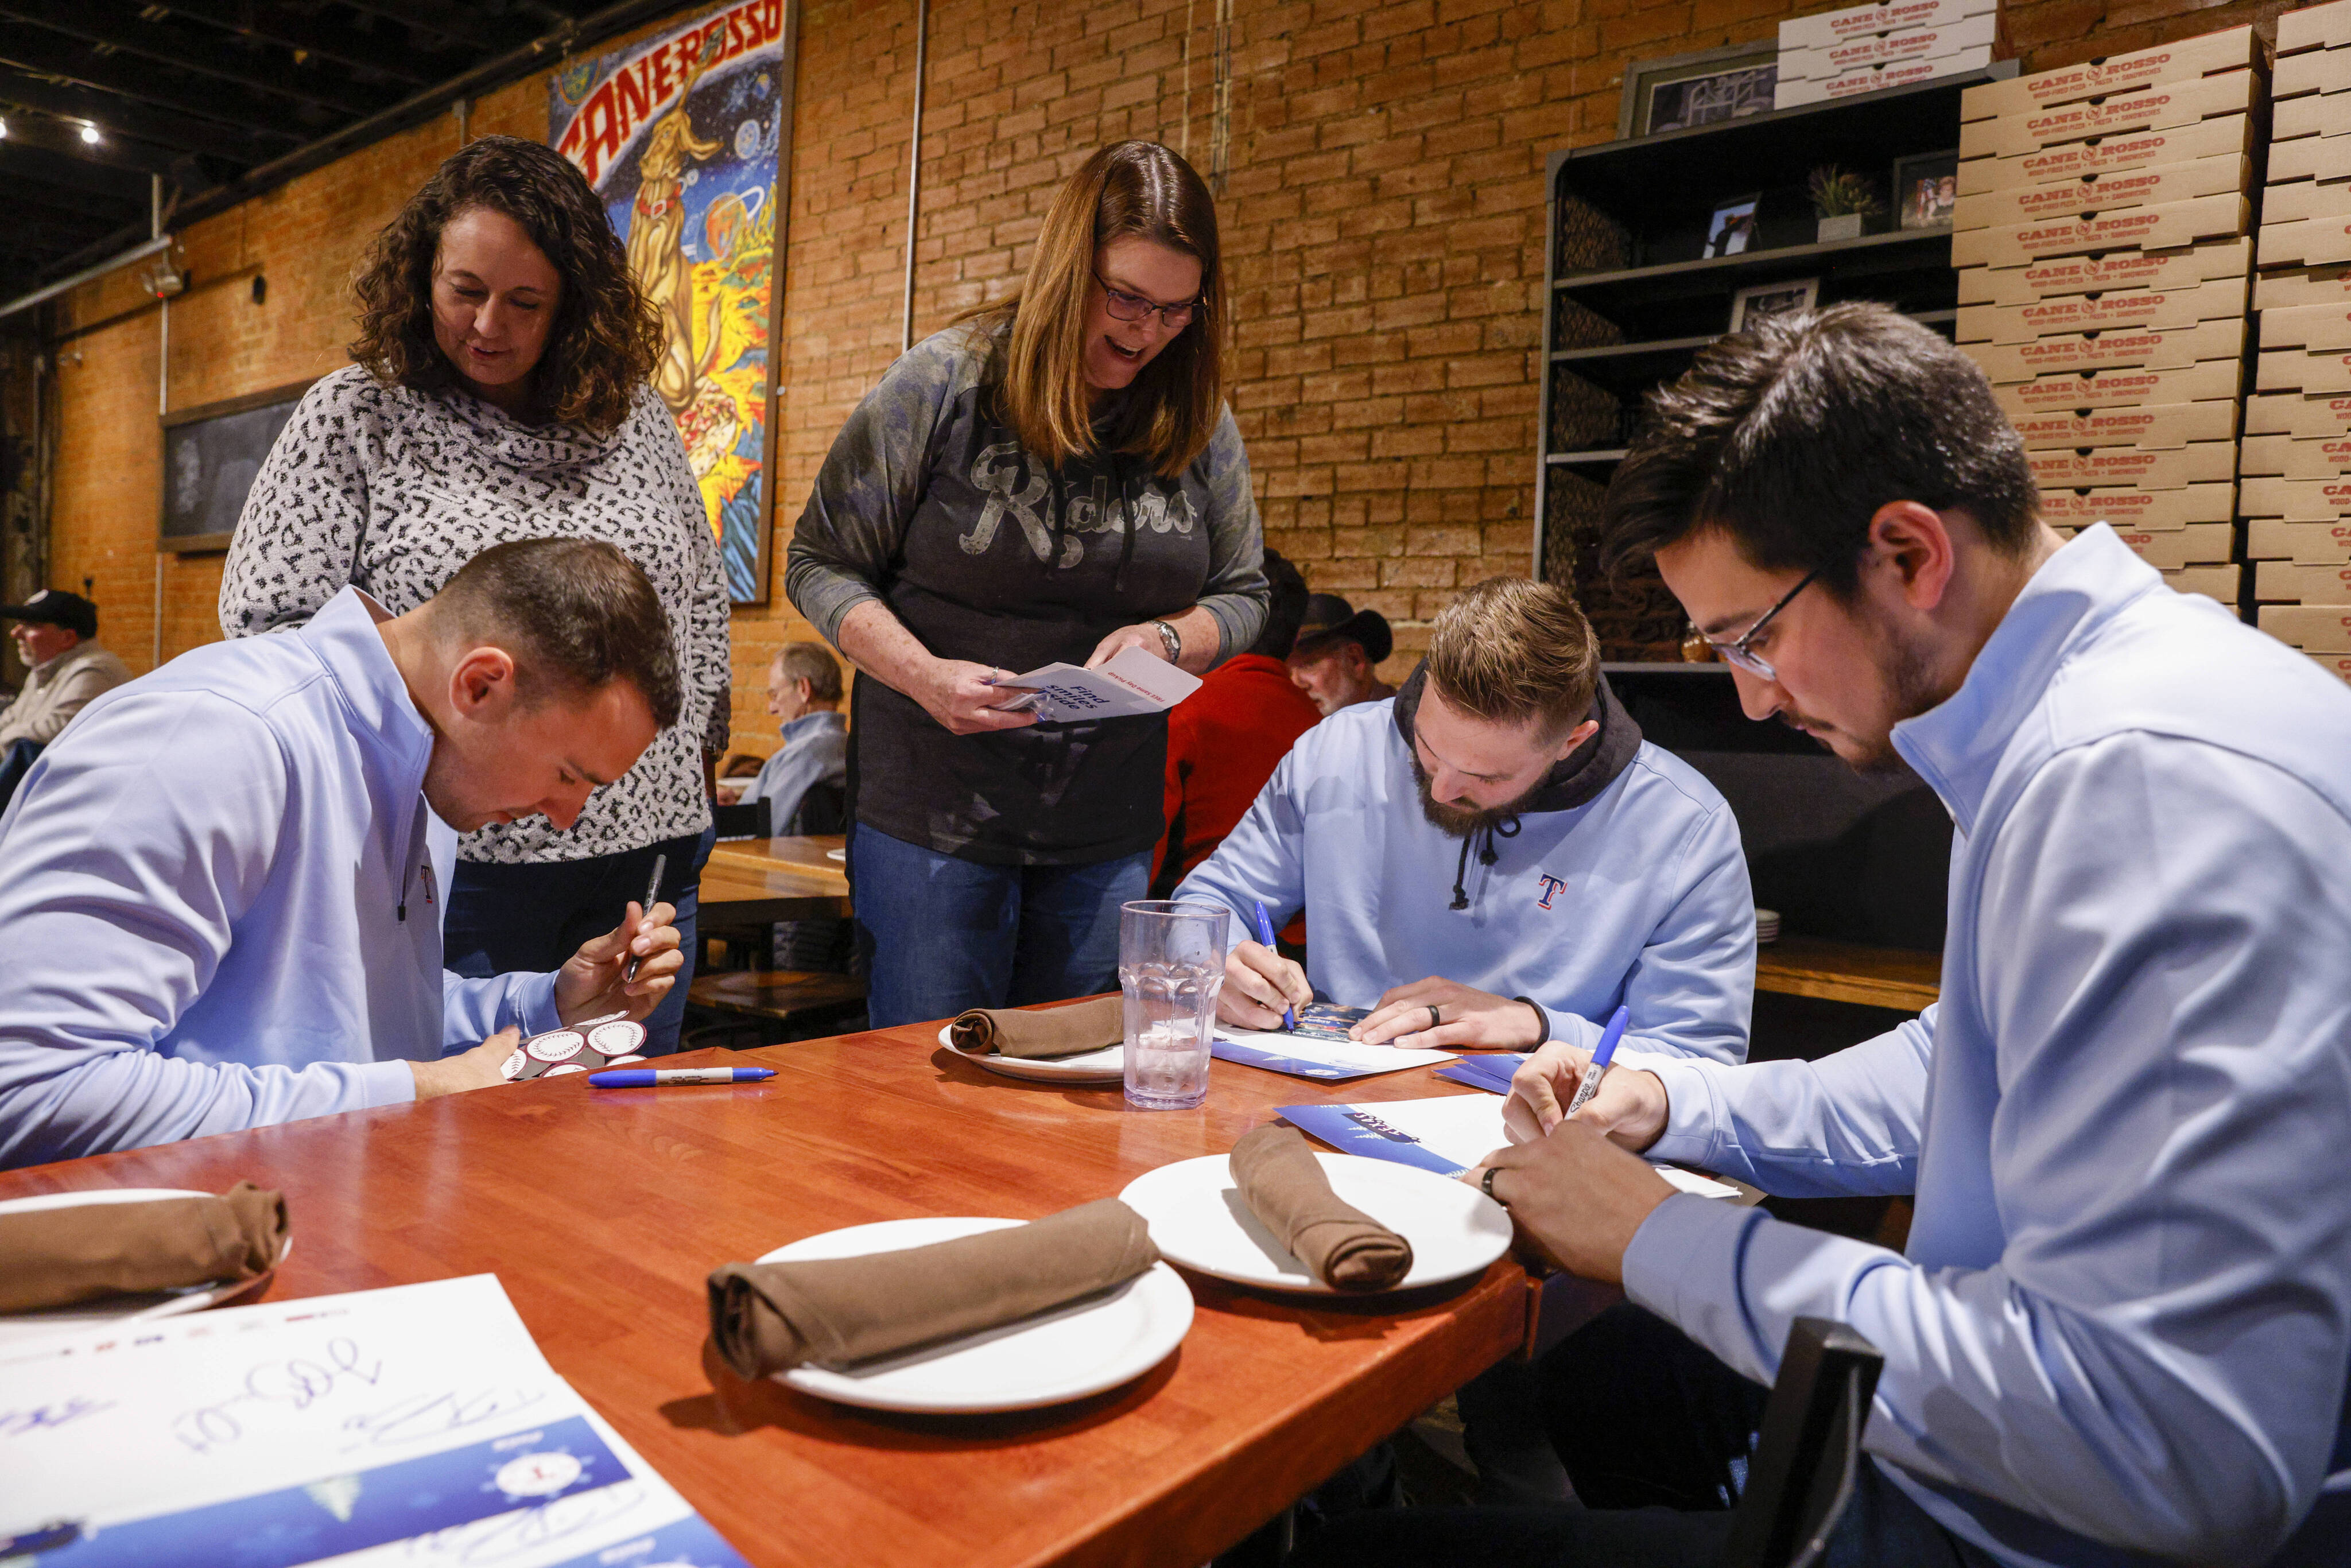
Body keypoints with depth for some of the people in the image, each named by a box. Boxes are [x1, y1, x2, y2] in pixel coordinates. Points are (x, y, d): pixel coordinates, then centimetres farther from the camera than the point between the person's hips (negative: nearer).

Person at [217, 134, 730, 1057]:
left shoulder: (635, 419, 9)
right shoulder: (356, 416, 0)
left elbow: (702, 599, 17)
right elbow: (264, 619, -1)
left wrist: (696, 741, 13)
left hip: (647, 852, 3)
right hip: (453, 861, -3)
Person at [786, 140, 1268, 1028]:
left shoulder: (1199, 420, 4)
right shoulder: (947, 382, -6)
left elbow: (1243, 594, 11)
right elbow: (821, 564, -2)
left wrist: (1166, 639, -11)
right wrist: (922, 675, -19)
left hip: (1112, 836, 3)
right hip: (932, 820, -3)